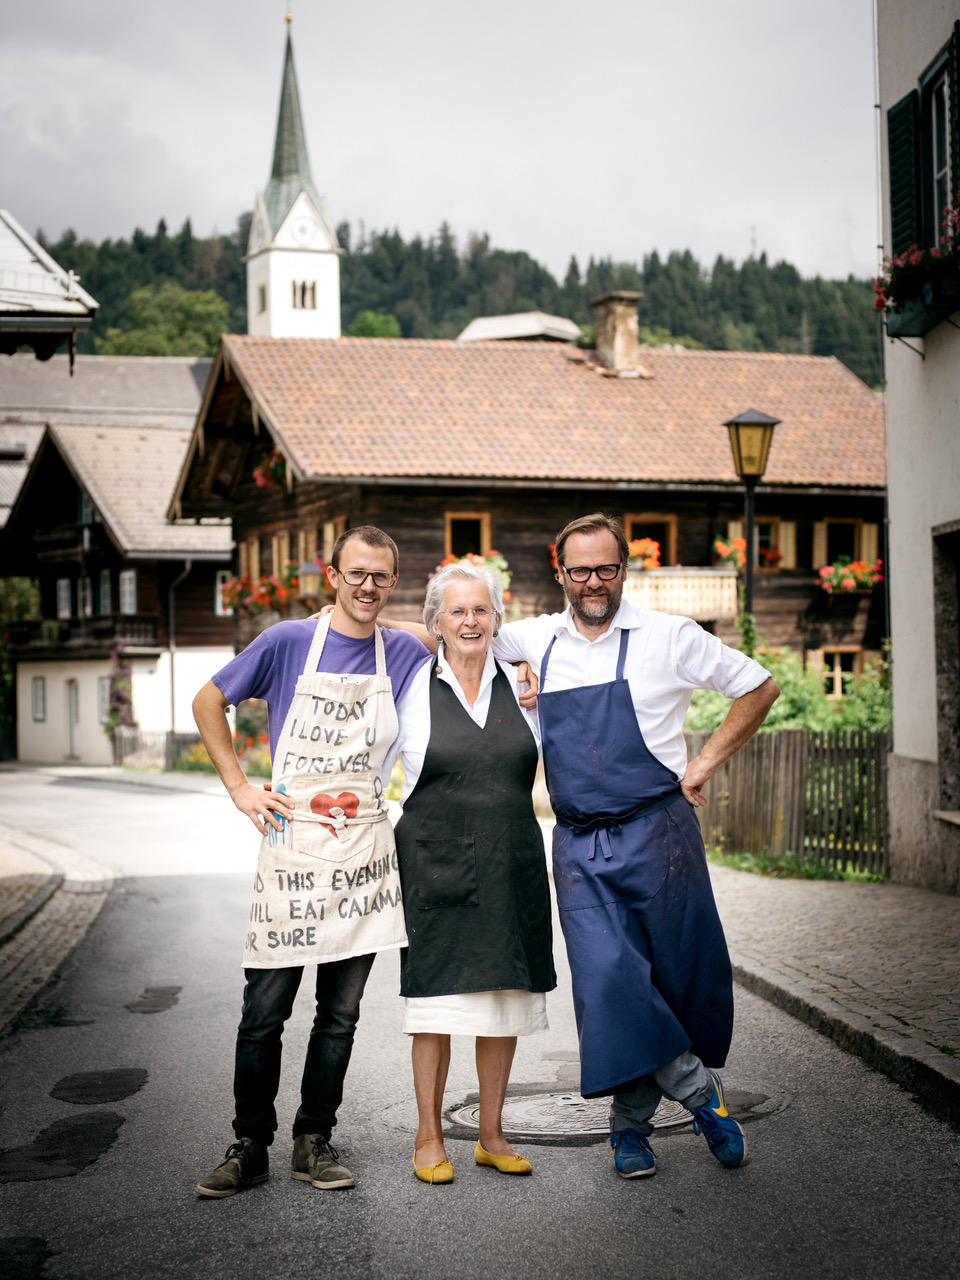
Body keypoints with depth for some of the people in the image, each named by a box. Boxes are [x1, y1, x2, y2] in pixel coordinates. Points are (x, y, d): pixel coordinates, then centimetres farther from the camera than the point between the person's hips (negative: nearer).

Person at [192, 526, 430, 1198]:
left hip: (364, 852, 2)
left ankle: (315, 1143, 19)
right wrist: (239, 787, 3)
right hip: (291, 846, -2)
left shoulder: (406, 654, 6)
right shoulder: (289, 642, 0)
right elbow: (209, 702, 10)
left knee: (340, 1013, 8)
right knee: (264, 1011, 0)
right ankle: (250, 1146, 12)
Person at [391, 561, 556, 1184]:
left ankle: (493, 1134, 20)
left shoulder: (518, 684, 8)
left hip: (511, 867, 3)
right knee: (438, 1001, -2)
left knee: (505, 998, 7)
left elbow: (542, 757, 21)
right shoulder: (412, 687, 0)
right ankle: (430, 1138, 12)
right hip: (436, 865, -3)